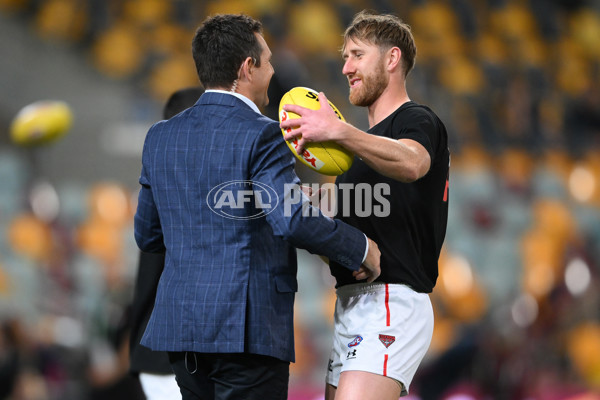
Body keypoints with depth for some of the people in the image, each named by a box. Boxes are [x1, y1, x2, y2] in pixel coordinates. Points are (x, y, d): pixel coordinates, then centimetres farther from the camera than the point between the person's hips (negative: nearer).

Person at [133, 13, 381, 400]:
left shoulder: (161, 136, 11)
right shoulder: (261, 136, -11)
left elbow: (148, 236, 17)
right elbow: (294, 220, -22)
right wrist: (361, 249, -8)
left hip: (179, 323, 7)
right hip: (247, 329, -7)